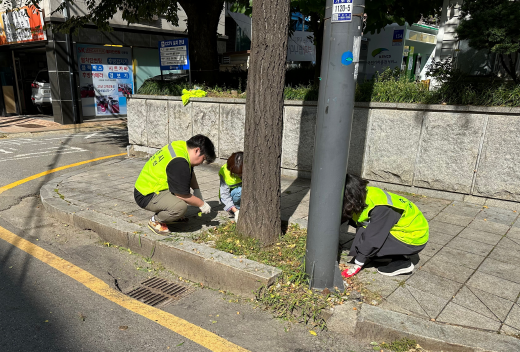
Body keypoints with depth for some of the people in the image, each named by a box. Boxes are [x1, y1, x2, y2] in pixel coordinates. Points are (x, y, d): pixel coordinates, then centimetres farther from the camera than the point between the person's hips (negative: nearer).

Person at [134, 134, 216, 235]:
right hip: (146, 197, -11)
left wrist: (197, 191, 12)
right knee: (181, 206, -32)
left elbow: (190, 172, 21)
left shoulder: (182, 145, 3)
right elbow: (182, 195, -22)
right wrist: (202, 204, -9)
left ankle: (172, 216, 19)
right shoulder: (179, 163, -27)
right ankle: (155, 221, -3)